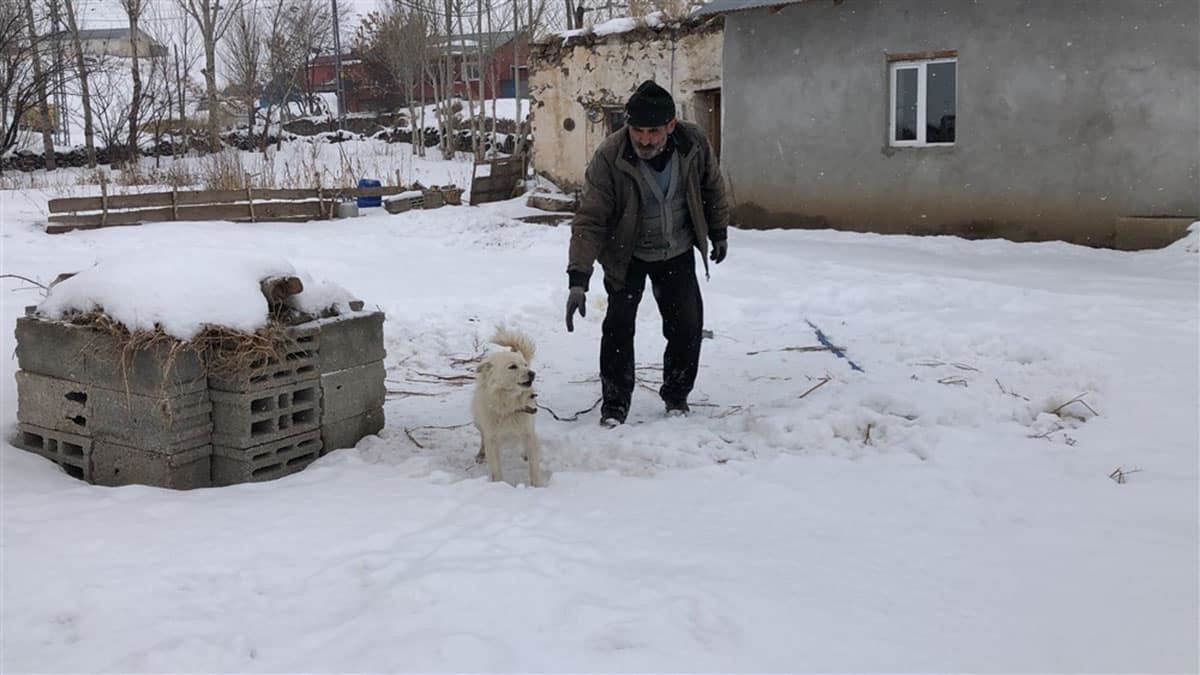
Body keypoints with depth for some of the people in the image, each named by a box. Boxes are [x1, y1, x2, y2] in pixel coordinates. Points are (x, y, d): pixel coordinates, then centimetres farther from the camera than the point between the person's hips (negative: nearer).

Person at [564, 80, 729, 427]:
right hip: (627, 254, -2)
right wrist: (578, 279, -38)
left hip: (677, 251, 3)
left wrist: (719, 233, 11)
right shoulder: (608, 157, -29)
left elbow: (712, 188, 1)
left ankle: (677, 394, 23)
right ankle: (615, 401, 8)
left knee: (688, 324, 1)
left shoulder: (694, 143, -19)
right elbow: (589, 220, -30)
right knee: (619, 325, -9)